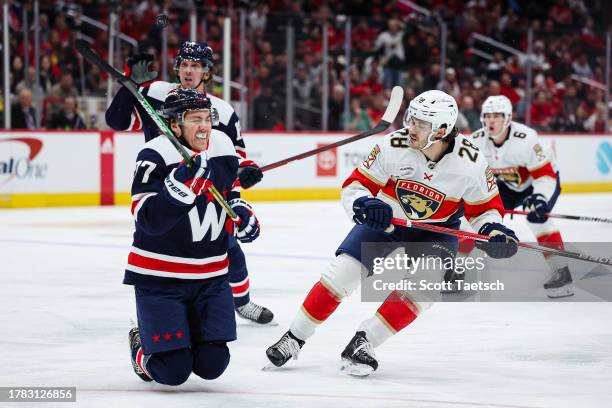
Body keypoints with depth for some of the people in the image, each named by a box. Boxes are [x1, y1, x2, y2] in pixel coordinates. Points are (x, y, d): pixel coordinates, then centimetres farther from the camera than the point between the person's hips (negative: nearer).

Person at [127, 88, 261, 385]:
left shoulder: (222, 148, 2)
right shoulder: (154, 157, -19)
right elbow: (148, 220, -27)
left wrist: (240, 210, 0)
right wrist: (180, 184, -38)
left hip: (211, 276, 5)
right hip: (159, 276, -5)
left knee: (212, 365, -1)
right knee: (173, 371, -8)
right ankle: (143, 349, 27)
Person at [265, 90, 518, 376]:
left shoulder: (470, 163, -23)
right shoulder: (394, 146, -25)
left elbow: (485, 207, -8)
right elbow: (355, 185, -15)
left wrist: (494, 231, -28)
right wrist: (362, 205, -36)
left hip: (435, 230, 0)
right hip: (385, 218, 0)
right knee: (342, 272, -11)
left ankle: (363, 342, -14)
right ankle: (294, 338, 3)